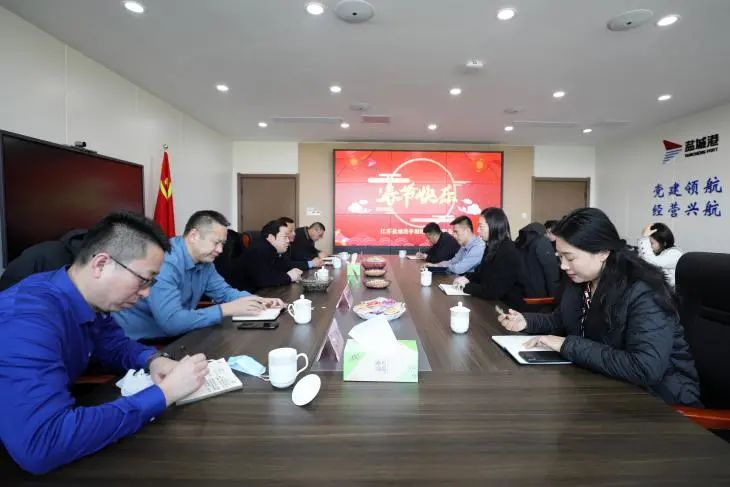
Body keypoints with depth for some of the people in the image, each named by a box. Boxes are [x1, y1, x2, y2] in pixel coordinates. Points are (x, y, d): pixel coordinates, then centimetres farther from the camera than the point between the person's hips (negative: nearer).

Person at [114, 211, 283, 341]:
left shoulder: (204, 261, 0)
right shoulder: (164, 262, -28)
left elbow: (223, 291, 9)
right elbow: (171, 321, -34)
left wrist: (258, 300, -10)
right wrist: (226, 309, -29)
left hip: (172, 338, 8)